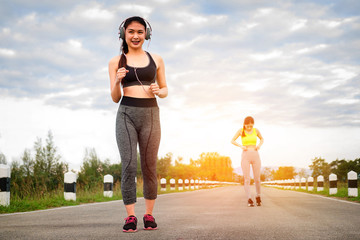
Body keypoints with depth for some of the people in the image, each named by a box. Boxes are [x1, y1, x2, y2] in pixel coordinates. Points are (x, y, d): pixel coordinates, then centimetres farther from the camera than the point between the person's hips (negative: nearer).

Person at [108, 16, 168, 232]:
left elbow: (165, 90, 17)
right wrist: (117, 81, -13)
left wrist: (158, 91, -6)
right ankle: (131, 216, 0)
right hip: (126, 115, -1)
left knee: (149, 167, 4)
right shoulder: (116, 62, 8)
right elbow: (115, 98, 7)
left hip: (150, 114, 1)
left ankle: (149, 214, 15)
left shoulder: (156, 60, 11)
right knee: (129, 166, -7)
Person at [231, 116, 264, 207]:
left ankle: (258, 197, 25)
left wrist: (259, 145, 1)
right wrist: (241, 146, -9)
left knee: (257, 179, 3)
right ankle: (249, 200, -9)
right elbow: (232, 141, 7)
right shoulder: (241, 130, 1)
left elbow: (262, 139, 22)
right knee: (247, 179, -10)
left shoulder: (256, 130, 5)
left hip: (255, 156, 2)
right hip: (245, 156, -2)